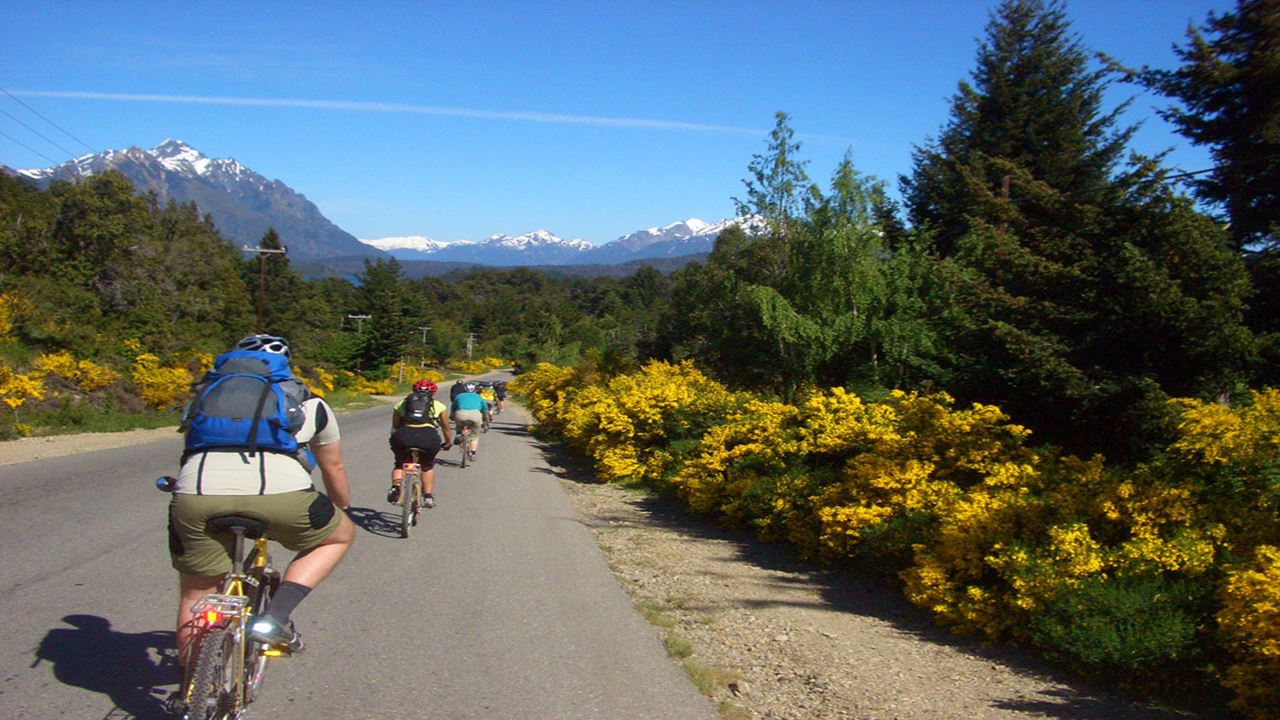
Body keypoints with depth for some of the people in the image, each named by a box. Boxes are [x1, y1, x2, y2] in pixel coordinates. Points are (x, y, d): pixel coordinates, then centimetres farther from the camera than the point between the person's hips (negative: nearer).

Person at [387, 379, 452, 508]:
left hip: (404, 436, 1)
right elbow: (446, 428, 36)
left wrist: (395, 442, 50)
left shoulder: (401, 403, 28)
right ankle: (428, 496, 19)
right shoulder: (438, 406, 25)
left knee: (400, 464, 27)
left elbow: (394, 427, 33)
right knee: (428, 466, 28)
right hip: (429, 436, 0)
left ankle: (395, 487, 2)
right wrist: (448, 443, 53)